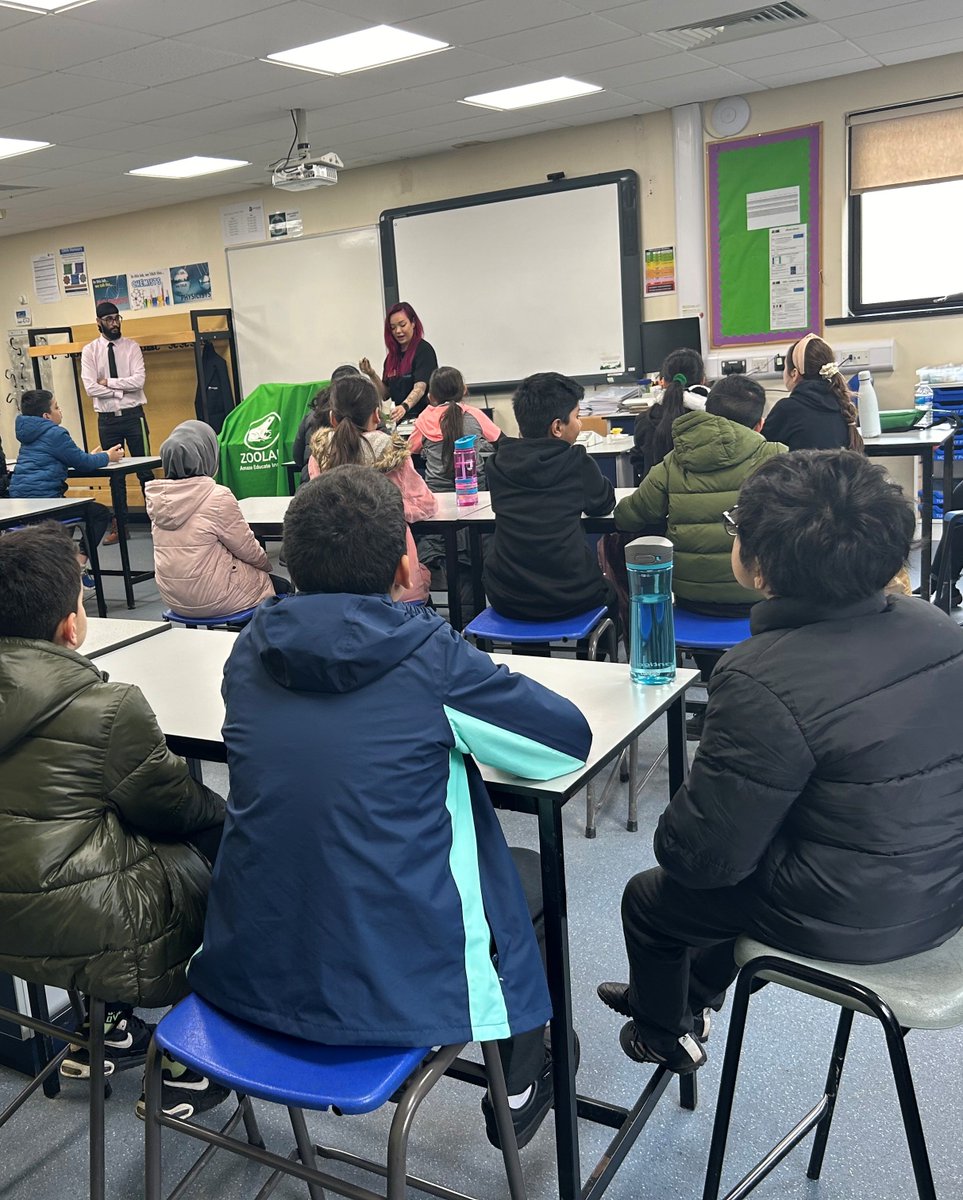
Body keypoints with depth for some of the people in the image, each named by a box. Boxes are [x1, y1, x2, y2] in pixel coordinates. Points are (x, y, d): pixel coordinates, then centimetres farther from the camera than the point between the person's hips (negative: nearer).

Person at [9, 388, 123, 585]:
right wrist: (107, 457, 10)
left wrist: (90, 456, 23)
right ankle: (79, 563, -3)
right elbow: (83, 463, -5)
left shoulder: (30, 434, 16)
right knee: (101, 513, 6)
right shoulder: (55, 434, -10)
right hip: (43, 500, -9)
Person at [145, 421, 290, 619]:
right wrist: (266, 564, 11)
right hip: (210, 600, -6)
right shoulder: (217, 497, -20)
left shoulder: (156, 497, -2)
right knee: (282, 587, 19)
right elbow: (247, 548, -10)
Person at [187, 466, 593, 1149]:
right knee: (532, 871, 23)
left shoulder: (252, 650, -1)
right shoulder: (430, 657, -16)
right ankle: (519, 1088, 38)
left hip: (247, 974, 6)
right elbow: (572, 740, -5)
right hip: (395, 984, -5)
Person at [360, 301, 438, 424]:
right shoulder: (392, 356, 15)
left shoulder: (424, 350, -4)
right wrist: (372, 375, 2)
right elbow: (385, 395, 18)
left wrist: (404, 407, -36)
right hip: (401, 420, 5)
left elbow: (420, 388, -18)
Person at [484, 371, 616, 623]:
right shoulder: (576, 462, -8)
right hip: (568, 598, -3)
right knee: (610, 590, 29)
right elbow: (605, 503, 10)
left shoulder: (498, 463, 0)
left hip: (505, 601, 3)